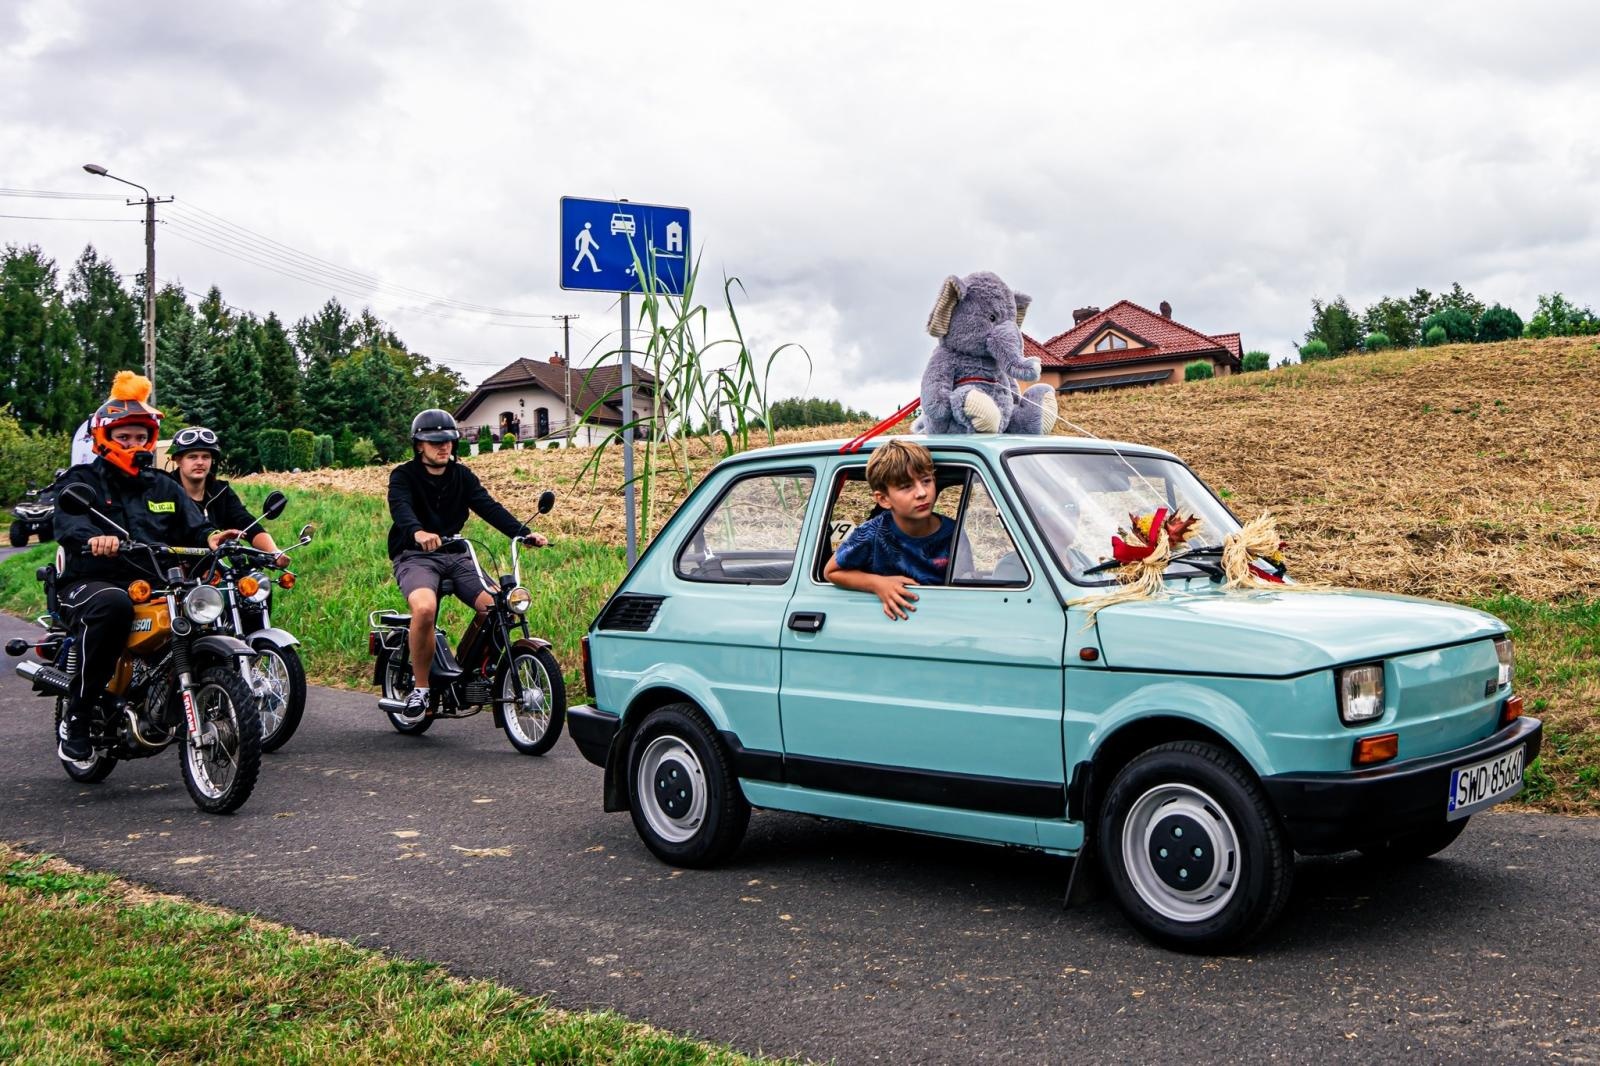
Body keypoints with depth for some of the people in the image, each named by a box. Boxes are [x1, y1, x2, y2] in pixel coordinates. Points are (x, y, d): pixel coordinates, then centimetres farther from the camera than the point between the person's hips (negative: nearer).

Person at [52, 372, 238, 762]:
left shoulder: (163, 488, 23)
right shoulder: (82, 481, 7)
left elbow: (192, 523, 8)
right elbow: (68, 522, -14)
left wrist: (210, 537, -18)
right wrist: (94, 537, -38)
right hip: (92, 582, -4)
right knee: (113, 606, -40)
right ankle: (76, 715, -28)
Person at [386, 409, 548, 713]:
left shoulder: (462, 476, 13)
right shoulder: (403, 476, -1)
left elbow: (488, 506, -1)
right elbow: (400, 506, -22)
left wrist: (522, 532, -19)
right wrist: (418, 532, -46)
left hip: (455, 554, 5)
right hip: (415, 556, -4)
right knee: (425, 609, -34)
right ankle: (420, 687, -17)